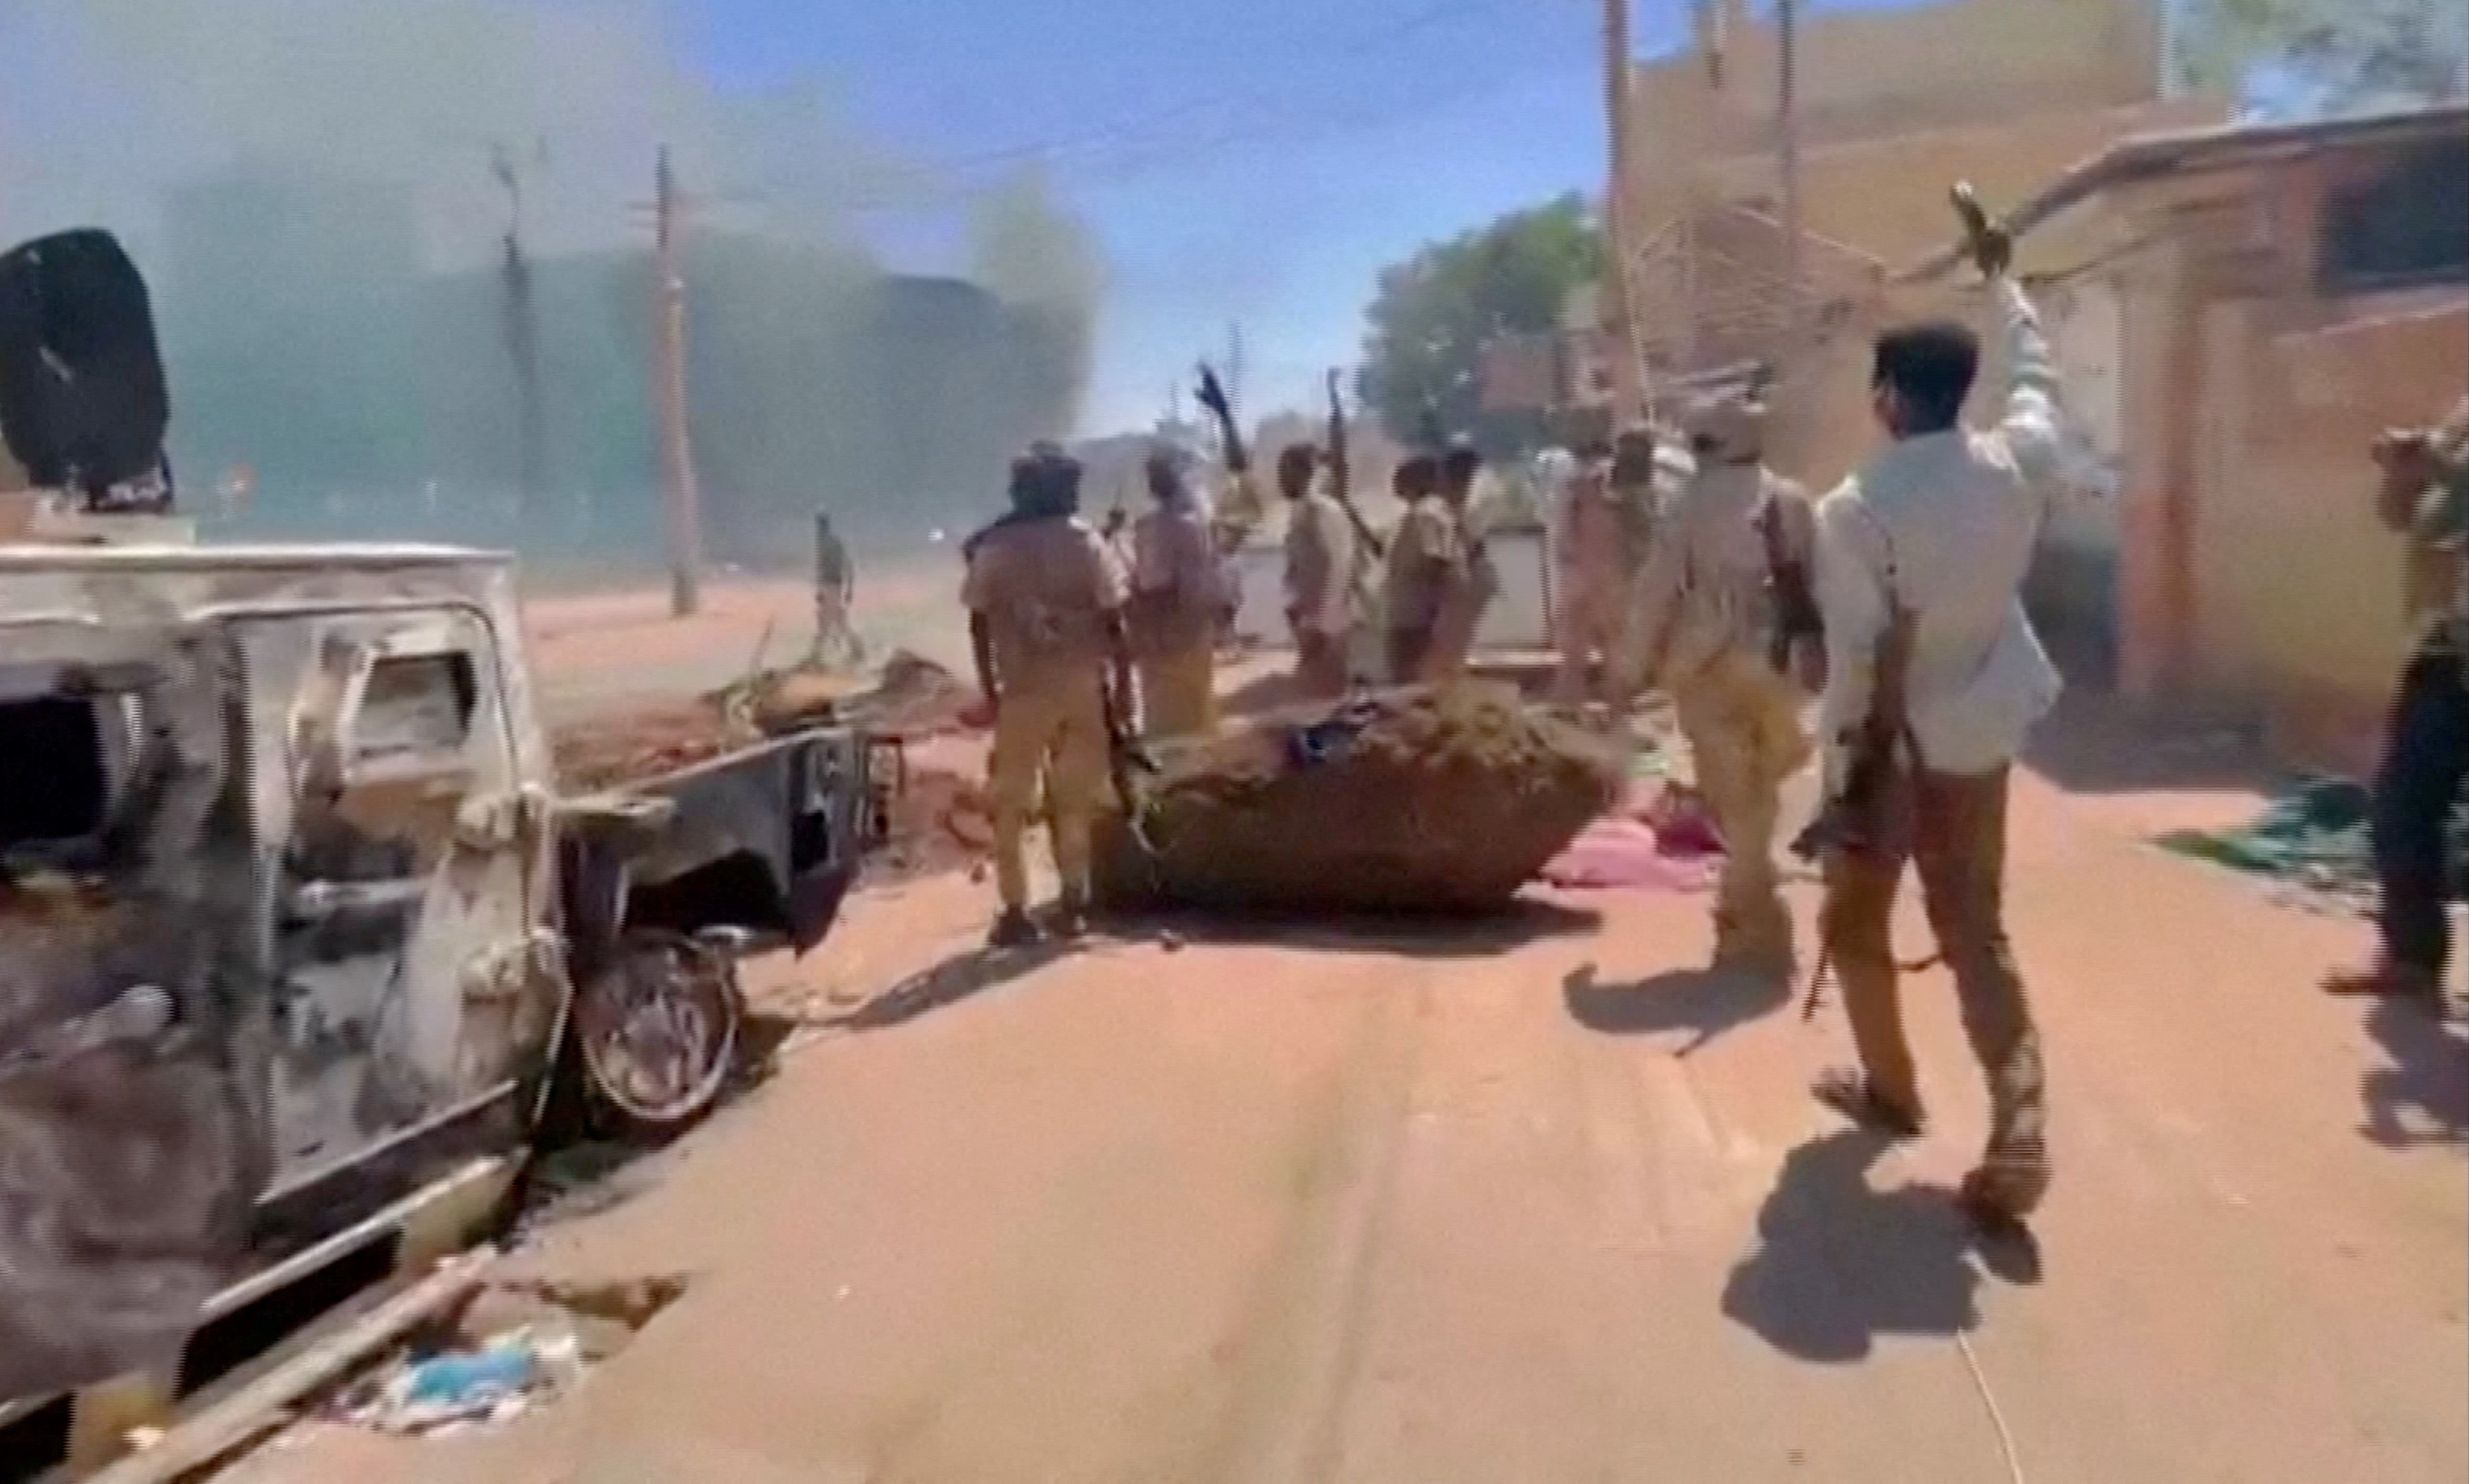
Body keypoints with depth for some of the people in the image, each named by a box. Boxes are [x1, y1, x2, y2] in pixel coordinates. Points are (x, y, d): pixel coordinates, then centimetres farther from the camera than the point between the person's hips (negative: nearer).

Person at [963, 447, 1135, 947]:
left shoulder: (992, 548, -3)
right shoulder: (1085, 541, -1)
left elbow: (979, 624, -2)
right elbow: (1114, 621, -3)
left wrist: (990, 689, 5)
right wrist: (1122, 687, 3)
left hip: (1023, 690, -1)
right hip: (1083, 687, 2)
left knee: (1011, 805, 8)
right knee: (1075, 801, 14)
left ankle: (1016, 912, 7)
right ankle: (1073, 902, 18)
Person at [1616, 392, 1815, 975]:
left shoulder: (1691, 503, -6)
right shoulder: (1792, 501, 4)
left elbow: (1658, 590, -6)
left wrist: (1634, 667, 2)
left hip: (1707, 666, -3)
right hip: (1773, 663, 3)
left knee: (1734, 797, 2)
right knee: (1758, 793, 17)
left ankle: (1754, 926, 4)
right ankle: (1749, 914, 28)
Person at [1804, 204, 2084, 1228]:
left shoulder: (1856, 509, -20)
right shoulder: (2017, 462, -5)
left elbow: (1858, 658, -20)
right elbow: (2038, 373, 17)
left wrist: (1849, 775, -12)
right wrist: (1999, 275, 30)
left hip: (1888, 743, -4)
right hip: (1978, 735, 5)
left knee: (1856, 923, 17)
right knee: (1976, 931, 9)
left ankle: (1890, 1089, 33)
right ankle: (2018, 1138, -3)